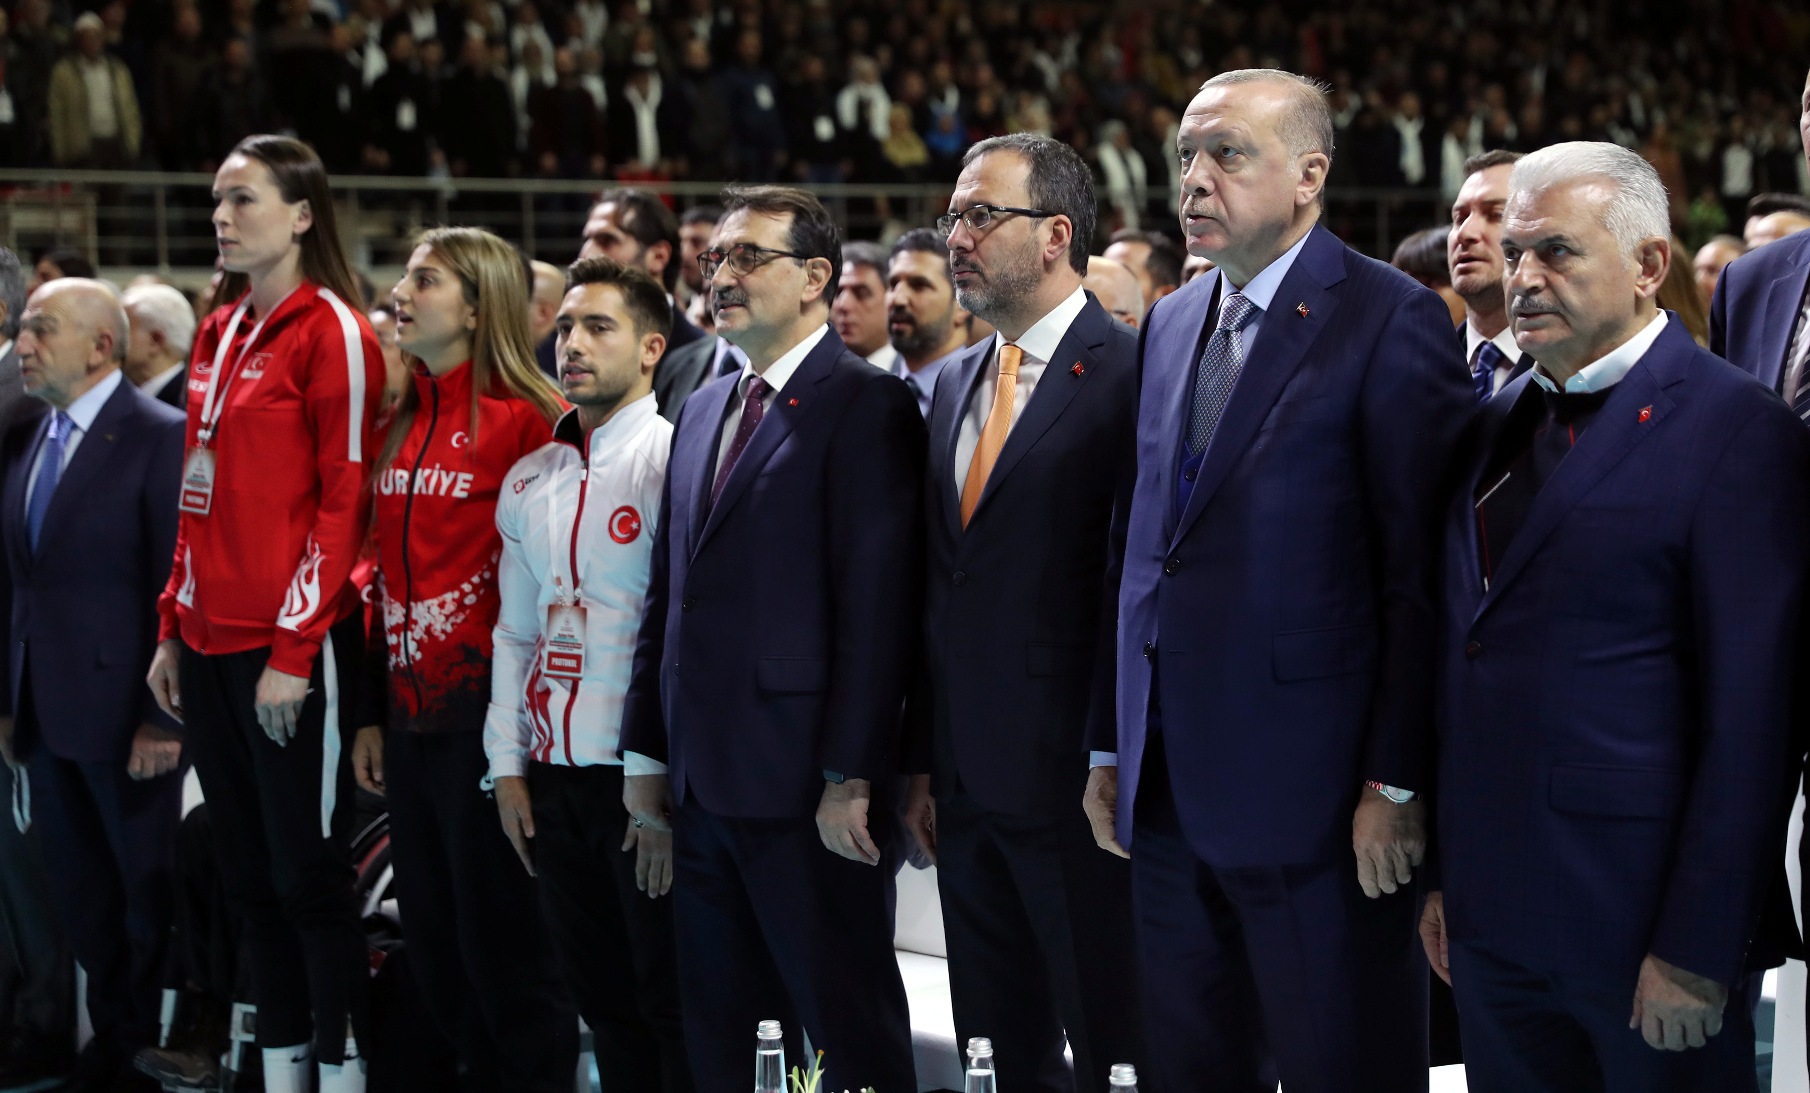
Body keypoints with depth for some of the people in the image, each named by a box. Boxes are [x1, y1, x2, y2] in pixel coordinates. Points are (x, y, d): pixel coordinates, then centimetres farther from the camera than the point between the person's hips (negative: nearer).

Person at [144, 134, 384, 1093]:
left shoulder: (331, 332, -7)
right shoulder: (219, 335, 15)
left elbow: (342, 503, -12)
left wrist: (294, 651, -15)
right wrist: (173, 629, 12)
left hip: (294, 650, -7)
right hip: (210, 644, 7)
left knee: (308, 876, -1)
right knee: (249, 874, 11)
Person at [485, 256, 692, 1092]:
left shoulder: (675, 459, -8)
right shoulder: (530, 479, 14)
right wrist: (506, 765, 11)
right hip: (553, 774, 6)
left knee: (672, 1003, -1)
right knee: (602, 1000, 12)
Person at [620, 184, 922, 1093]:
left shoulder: (867, 406, -8)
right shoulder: (702, 412, 17)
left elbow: (876, 602, -15)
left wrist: (851, 778, -19)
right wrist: (647, 751, 14)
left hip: (807, 788, -8)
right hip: (703, 782, 8)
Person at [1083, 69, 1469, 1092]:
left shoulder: (1393, 321, -8)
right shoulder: (1168, 325, 14)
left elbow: (1424, 571, -12)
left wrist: (1397, 782, -16)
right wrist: (1113, 748, 14)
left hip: (1316, 799, -7)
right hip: (1169, 797, 7)